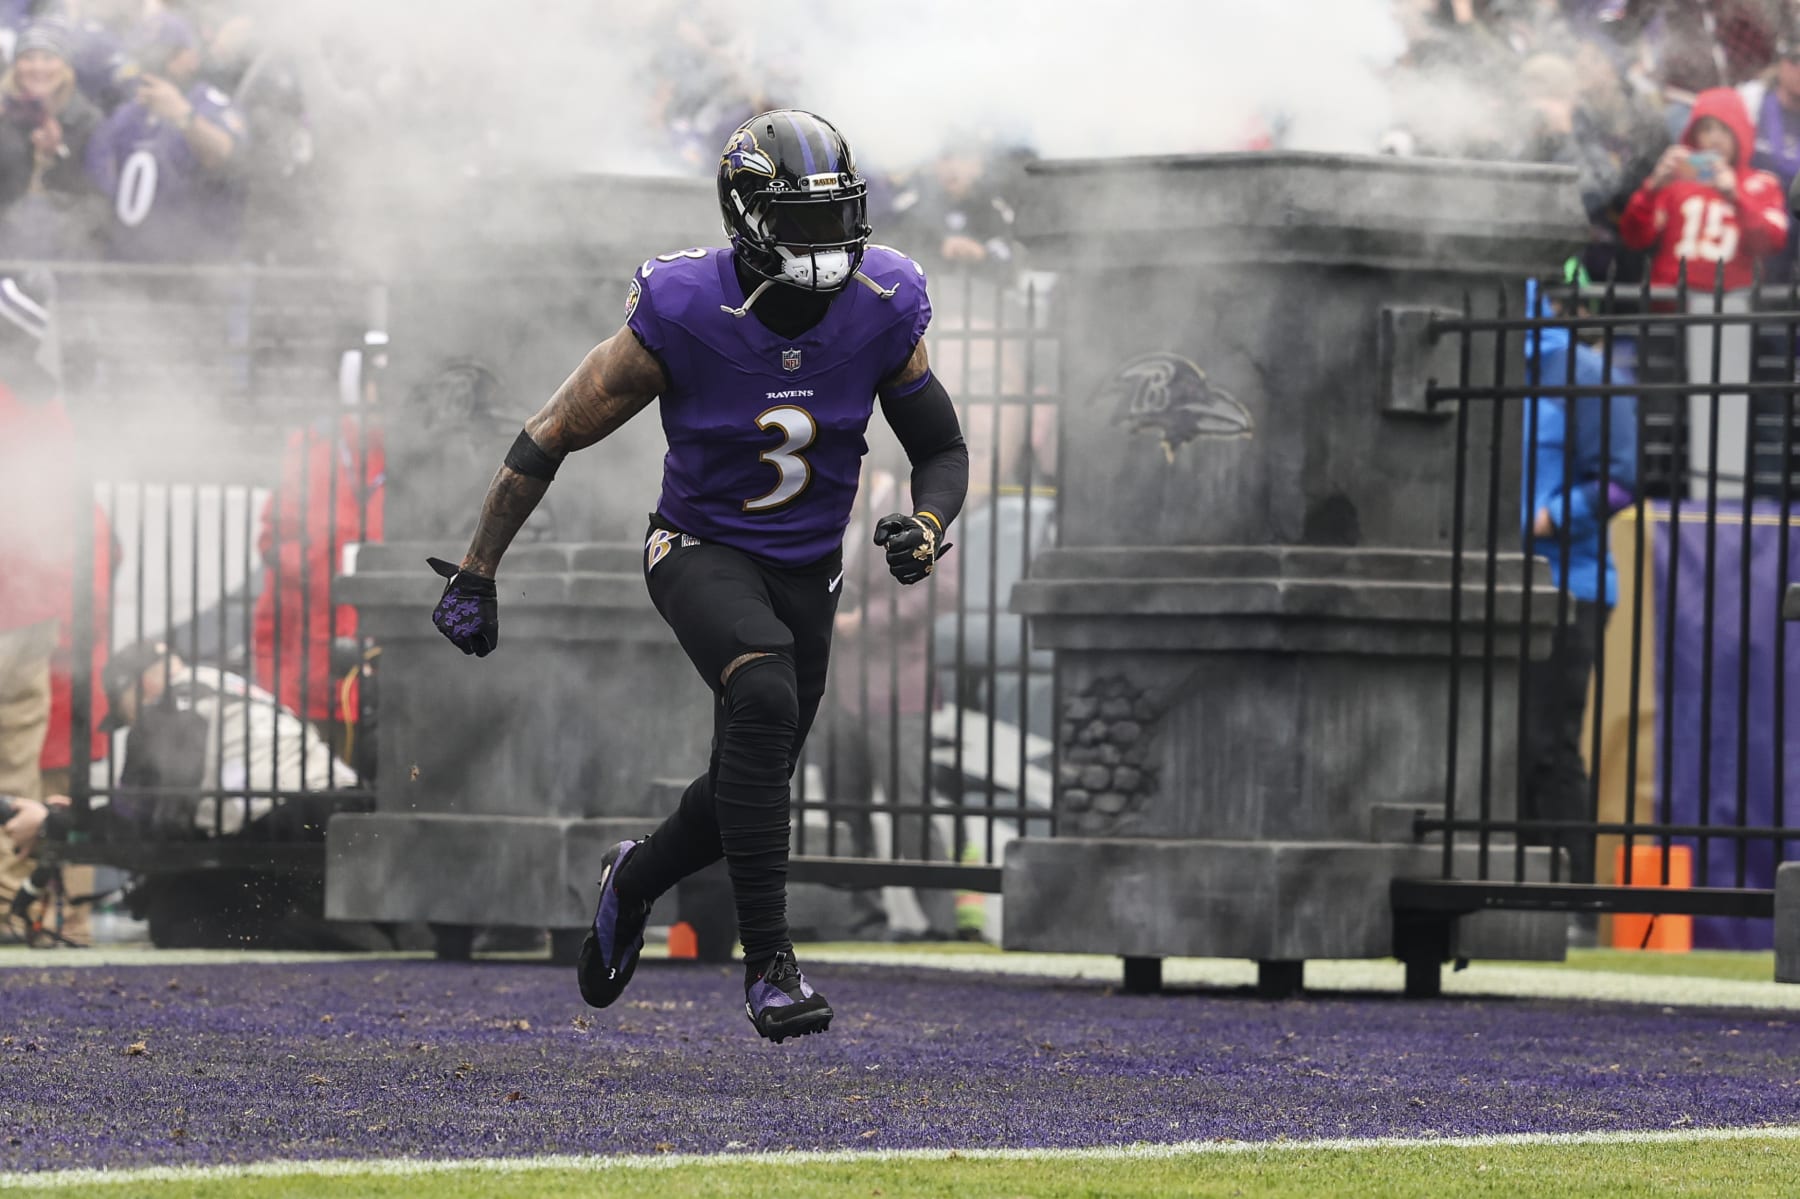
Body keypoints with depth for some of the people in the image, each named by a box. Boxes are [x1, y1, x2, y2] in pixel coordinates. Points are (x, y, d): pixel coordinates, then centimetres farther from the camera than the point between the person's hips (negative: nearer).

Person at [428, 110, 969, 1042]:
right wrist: (475, 575, -9)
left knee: (751, 789, 11)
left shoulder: (880, 315, -13)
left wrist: (925, 524, -22)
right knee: (763, 697, -33)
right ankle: (767, 963, -30)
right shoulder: (682, 318, -22)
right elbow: (553, 438, -12)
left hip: (807, 572, 5)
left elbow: (942, 450, 2)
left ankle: (635, 880, 47)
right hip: (701, 552, -5)